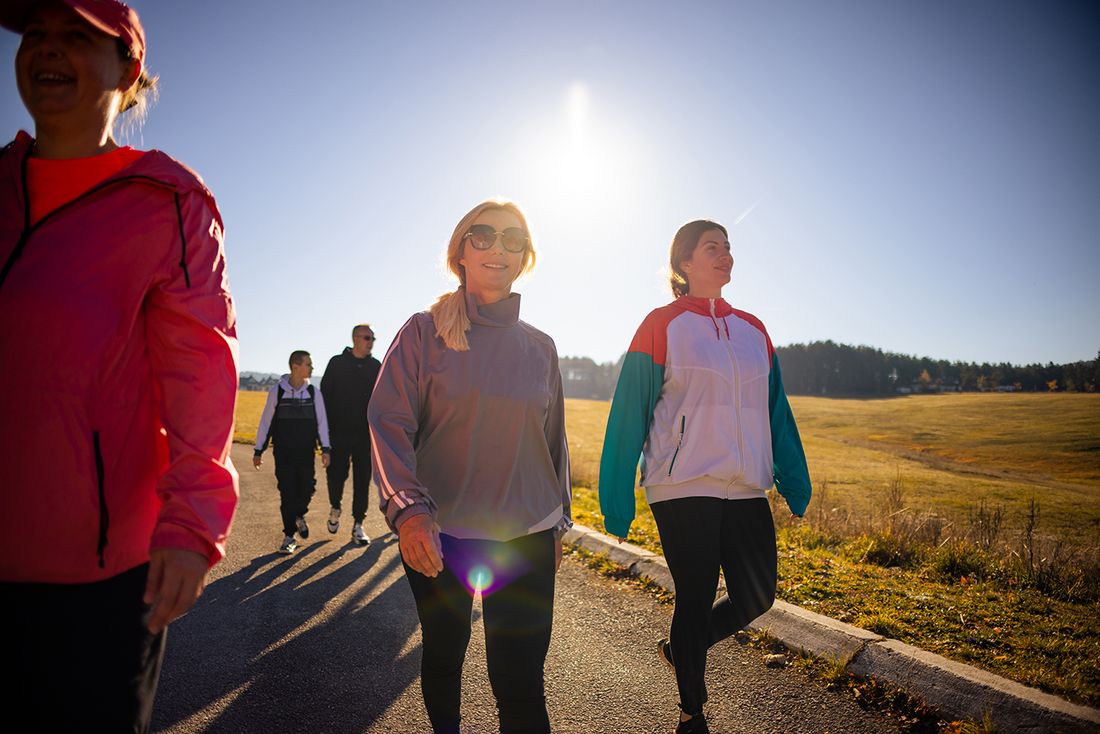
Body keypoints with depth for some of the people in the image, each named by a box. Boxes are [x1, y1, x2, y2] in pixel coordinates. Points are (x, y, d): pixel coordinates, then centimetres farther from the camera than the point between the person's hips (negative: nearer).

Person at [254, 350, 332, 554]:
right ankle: (289, 537, 13)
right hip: (283, 453, -2)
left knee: (306, 489, 2)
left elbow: (322, 422, 2)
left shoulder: (314, 393, 1)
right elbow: (266, 422, 2)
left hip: (306, 452, 2)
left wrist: (325, 449, -7)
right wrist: (258, 451, 4)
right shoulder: (277, 391, -4)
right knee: (287, 494, 0)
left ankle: (298, 516, 35)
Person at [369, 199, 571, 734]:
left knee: (522, 683, -2)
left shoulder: (539, 347, 6)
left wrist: (559, 523, 14)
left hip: (526, 535, 1)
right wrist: (408, 509, -24)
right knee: (443, 655, 18)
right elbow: (388, 421, -10)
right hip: (438, 534, -1)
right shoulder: (424, 331, -2)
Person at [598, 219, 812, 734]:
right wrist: (618, 502, -8)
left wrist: (796, 482, 6)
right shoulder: (662, 325, -3)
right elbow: (629, 414, -5)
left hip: (746, 490, 5)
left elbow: (776, 411, 14)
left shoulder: (752, 330, 12)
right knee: (696, 599, 4)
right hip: (683, 490, -5)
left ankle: (679, 648, 36)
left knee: (757, 597, 9)